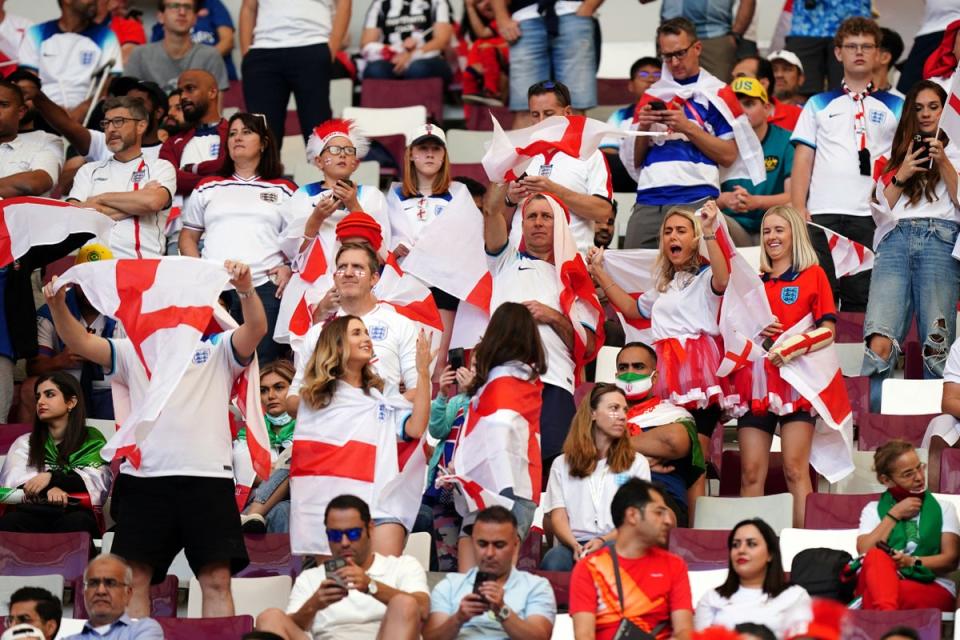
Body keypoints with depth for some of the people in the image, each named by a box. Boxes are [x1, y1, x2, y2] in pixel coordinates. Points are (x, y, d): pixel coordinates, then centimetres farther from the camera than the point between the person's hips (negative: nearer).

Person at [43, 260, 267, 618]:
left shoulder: (218, 349, 14)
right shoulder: (136, 351, 19)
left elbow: (256, 329, -4)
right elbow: (80, 342, 9)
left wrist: (246, 290, -24)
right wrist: (57, 305, -10)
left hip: (207, 477, -2)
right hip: (144, 476, 2)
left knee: (217, 579, -6)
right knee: (134, 578, -3)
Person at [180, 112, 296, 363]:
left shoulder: (283, 191, 14)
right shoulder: (208, 188, 20)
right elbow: (188, 237, 20)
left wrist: (291, 267, -6)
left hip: (265, 288, -2)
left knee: (263, 361, -7)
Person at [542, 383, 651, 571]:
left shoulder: (637, 463, 19)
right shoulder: (562, 465, 20)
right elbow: (558, 516, 7)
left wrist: (603, 541, -13)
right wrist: (575, 545, -16)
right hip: (575, 545, 0)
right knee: (554, 560, -38)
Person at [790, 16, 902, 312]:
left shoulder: (895, 108, 14)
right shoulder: (818, 105, 17)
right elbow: (803, 160, 11)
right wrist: (798, 209, -3)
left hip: (872, 218, 0)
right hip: (823, 215, 0)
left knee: (861, 300, -3)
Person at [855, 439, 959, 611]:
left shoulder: (943, 508, 21)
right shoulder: (873, 510, 22)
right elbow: (865, 552, 3)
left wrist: (912, 562, -10)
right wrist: (894, 515, 5)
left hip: (933, 589, 0)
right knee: (876, 556, -38)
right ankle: (887, 614, -66)